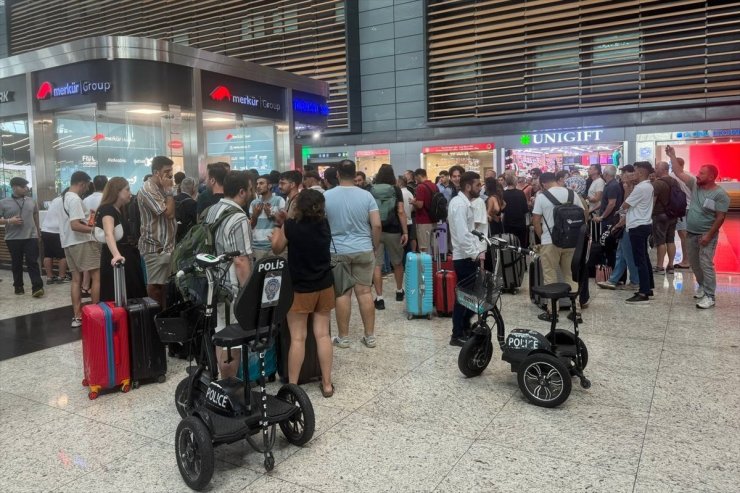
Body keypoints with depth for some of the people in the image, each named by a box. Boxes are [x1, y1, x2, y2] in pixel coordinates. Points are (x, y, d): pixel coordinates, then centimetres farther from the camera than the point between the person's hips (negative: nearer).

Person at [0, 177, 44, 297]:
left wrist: (38, 231, 22)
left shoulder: (31, 201, 7)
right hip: (13, 238, -1)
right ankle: (18, 286, 20)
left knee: (32, 262, -4)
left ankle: (37, 287, -8)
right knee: (16, 263, 9)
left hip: (31, 237, 1)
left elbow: (36, 216, 19)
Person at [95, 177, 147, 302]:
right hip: (115, 261, -9)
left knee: (130, 296, 11)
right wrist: (116, 255, -51)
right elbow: (109, 234, -36)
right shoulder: (107, 210, -17)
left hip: (126, 257, 9)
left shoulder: (119, 210, 11)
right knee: (116, 299, -6)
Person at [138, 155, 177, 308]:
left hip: (165, 244, 9)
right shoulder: (148, 190, -14)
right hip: (156, 247, -9)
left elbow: (171, 213, 18)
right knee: (155, 284, -5)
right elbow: (169, 212, -19)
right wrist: (170, 190, -12)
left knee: (162, 283, 11)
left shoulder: (161, 188, 14)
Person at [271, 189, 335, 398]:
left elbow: (277, 248, 1)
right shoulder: (324, 224, 0)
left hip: (299, 289, -4)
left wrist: (279, 225, 14)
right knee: (323, 334, 9)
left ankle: (292, 386, 10)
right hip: (325, 286, 4)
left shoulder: (291, 226, -13)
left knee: (298, 337, 2)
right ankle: (327, 384, 14)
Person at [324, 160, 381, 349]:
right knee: (364, 292, 6)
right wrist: (375, 247, 9)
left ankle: (343, 337, 15)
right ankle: (370, 336, 13)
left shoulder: (326, 196, -4)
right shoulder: (366, 195, -3)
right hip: (364, 250, 1)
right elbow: (377, 225, -5)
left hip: (338, 252, -1)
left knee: (342, 294, 5)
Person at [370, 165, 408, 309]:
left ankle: (379, 298, -3)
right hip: (393, 231, 0)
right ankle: (399, 291, 33)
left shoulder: (371, 191, 3)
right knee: (397, 262, 18)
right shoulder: (396, 190, -2)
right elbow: (401, 212, -8)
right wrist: (405, 232, -5)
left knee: (376, 264, 0)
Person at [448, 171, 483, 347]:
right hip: (465, 257, -10)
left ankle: (465, 328, 29)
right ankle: (457, 335, 5)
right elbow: (462, 235, -26)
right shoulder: (460, 204, -18)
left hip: (468, 256, 10)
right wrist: (475, 254, -21)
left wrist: (476, 251, 14)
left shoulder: (464, 202, 15)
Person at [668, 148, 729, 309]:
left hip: (706, 235, -7)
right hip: (691, 233, 7)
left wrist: (709, 235, -20)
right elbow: (679, 173, 7)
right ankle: (702, 286, 34)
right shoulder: (695, 185, 4)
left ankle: (710, 296, -5)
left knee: (706, 264, -10)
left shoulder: (720, 194, -14)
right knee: (694, 263, 16)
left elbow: (720, 217, -16)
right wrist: (672, 156, 2)